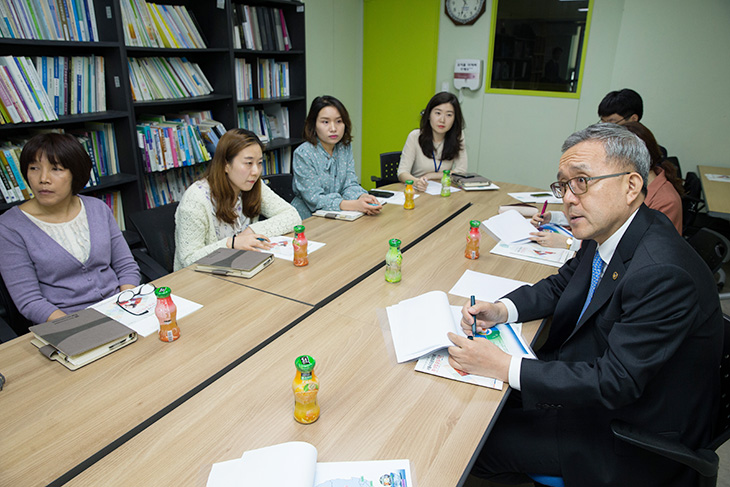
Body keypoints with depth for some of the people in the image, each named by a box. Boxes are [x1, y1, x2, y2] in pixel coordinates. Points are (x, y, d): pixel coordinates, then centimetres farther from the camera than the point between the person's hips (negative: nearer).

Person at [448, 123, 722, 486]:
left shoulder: (662, 275, -33)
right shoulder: (606, 231, -5)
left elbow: (616, 382, -31)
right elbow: (561, 285, 8)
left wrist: (504, 367, -31)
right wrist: (501, 311, -10)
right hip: (592, 377, 8)